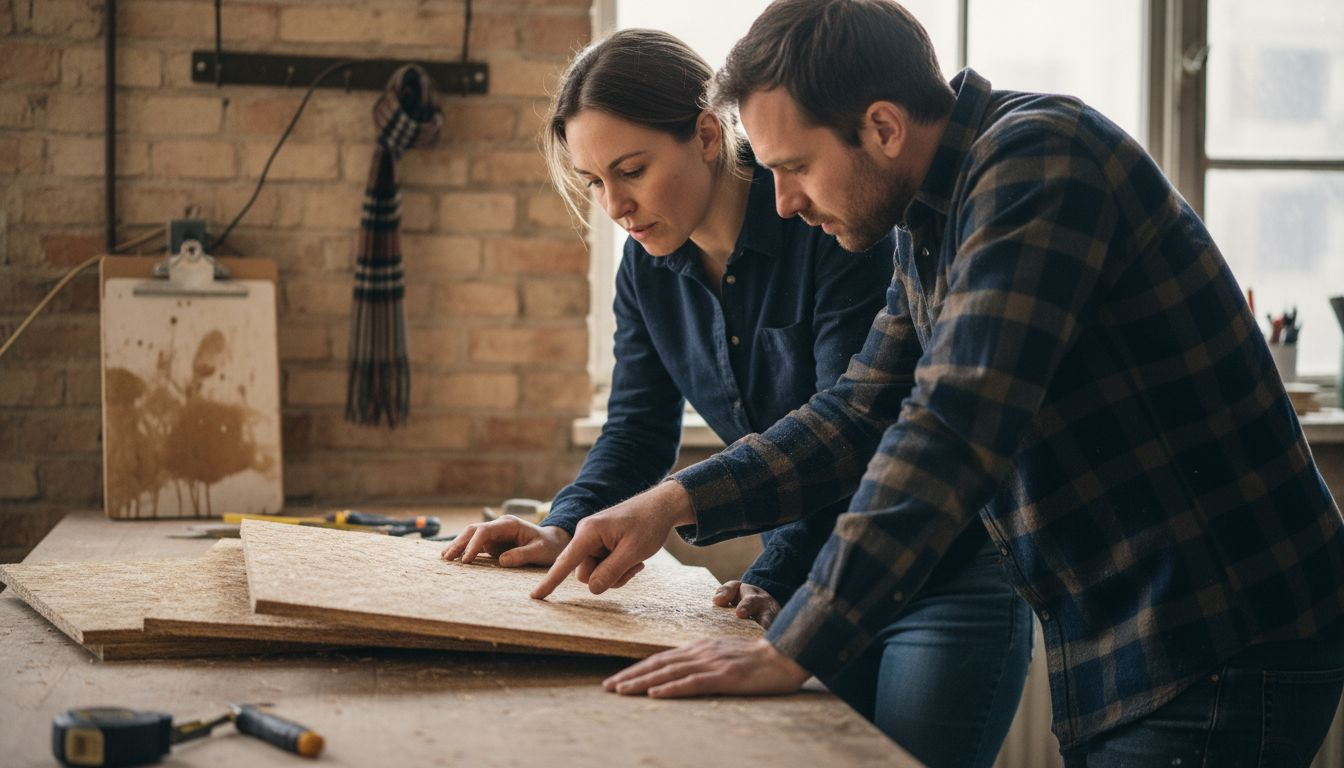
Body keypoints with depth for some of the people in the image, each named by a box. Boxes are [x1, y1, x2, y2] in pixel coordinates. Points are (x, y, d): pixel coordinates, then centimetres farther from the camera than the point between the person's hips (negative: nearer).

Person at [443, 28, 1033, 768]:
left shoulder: (834, 228, -21)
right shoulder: (648, 269, 0)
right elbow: (637, 431, 2)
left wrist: (773, 579, -36)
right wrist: (563, 529, -16)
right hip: (820, 576, 6)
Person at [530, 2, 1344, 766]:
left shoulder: (1037, 158, -20)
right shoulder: (934, 233, 11)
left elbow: (953, 430, -28)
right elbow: (857, 417, 15)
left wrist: (791, 652, -29)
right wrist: (672, 503, 2)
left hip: (1220, 650, -9)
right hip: (1123, 649, 9)